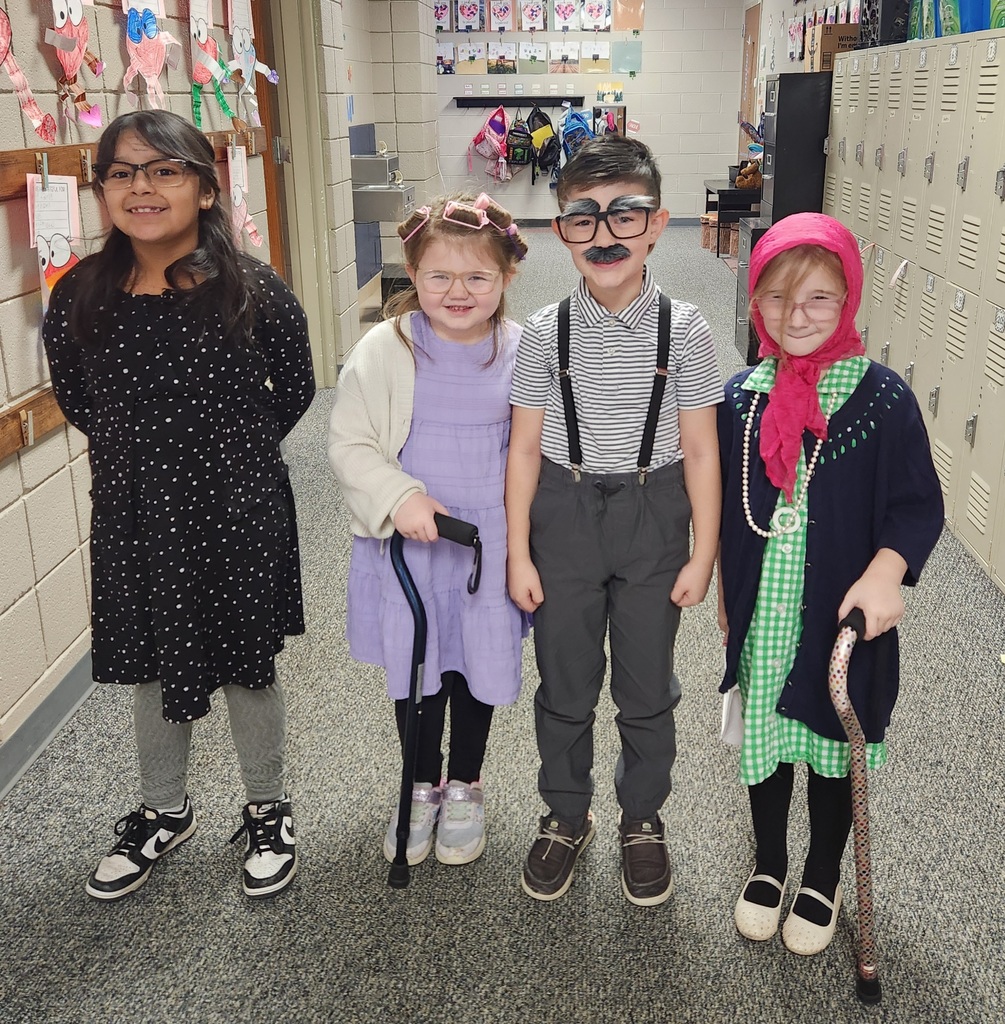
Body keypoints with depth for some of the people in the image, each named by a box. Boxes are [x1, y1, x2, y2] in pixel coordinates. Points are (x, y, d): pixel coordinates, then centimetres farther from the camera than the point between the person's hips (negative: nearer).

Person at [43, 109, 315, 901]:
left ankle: (268, 810, 38)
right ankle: (164, 813, 43)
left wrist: (231, 454, 3)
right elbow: (74, 398, 9)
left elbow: (295, 391, 0)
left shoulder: (254, 291, -14)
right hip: (132, 517, 3)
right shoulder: (80, 297, -7)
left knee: (247, 669, 14)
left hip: (240, 514, -2)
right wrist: (145, 451, 5)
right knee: (154, 671, 19)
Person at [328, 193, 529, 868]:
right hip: (406, 542, 0)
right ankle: (423, 785, 39)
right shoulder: (386, 350, -11)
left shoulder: (523, 354, -7)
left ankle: (465, 786, 40)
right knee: (414, 667, 14)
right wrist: (397, 496, -22)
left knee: (477, 666, 15)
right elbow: (349, 443, -7)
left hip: (489, 543, 1)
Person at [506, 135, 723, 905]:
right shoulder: (547, 332, -7)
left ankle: (643, 820, 38)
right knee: (565, 686, 14)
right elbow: (525, 447, -3)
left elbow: (700, 451, -5)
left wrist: (703, 554, -4)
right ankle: (566, 817, 37)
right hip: (565, 517, 1)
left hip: (653, 517, 0)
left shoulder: (684, 330, -9)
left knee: (647, 687, 14)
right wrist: (519, 552, -3)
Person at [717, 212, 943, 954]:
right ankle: (769, 866, 41)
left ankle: (823, 880, 38)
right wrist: (725, 592, 11)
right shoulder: (742, 397, -2)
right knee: (763, 735, 17)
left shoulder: (882, 397, -12)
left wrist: (885, 572, -26)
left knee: (832, 744, 14)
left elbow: (919, 503, -9)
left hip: (842, 617, -3)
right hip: (761, 615, 3)